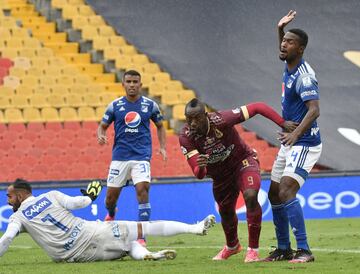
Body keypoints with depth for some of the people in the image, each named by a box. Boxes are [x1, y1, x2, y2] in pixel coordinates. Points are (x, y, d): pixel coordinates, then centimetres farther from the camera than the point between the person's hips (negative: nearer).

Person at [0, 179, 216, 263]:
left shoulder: (18, 217, 5)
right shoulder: (50, 197, 8)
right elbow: (78, 202, 8)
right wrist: (90, 196, 28)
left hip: (73, 254, 0)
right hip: (89, 234, 0)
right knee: (143, 228, 5)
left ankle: (144, 254, -14)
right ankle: (195, 228, -4)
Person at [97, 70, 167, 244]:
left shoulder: (150, 105, 5)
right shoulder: (115, 105, 4)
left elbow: (160, 126, 18)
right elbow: (102, 126, 12)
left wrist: (162, 147, 6)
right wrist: (101, 136, -11)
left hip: (141, 156, -1)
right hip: (119, 156, 1)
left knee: (142, 190, -21)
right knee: (111, 196, 4)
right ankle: (111, 214, 43)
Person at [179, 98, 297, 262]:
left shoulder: (220, 120, -34)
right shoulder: (186, 138, -25)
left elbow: (257, 107, -28)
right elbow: (199, 174, -27)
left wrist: (283, 124, -33)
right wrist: (200, 167, -51)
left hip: (242, 161, -4)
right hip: (219, 174, 4)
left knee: (251, 196, -31)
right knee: (226, 212, 19)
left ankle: (253, 250, -19)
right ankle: (232, 246, 53)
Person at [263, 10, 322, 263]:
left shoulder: (304, 76, -20)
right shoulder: (289, 67, 7)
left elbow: (314, 110, -33)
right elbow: (284, 53, 33)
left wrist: (295, 134, -46)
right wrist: (280, 29, 18)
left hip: (304, 144, -10)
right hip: (289, 144, 10)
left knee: (286, 192, -23)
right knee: (274, 194, 13)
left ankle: (304, 251, -25)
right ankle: (284, 250, 24)